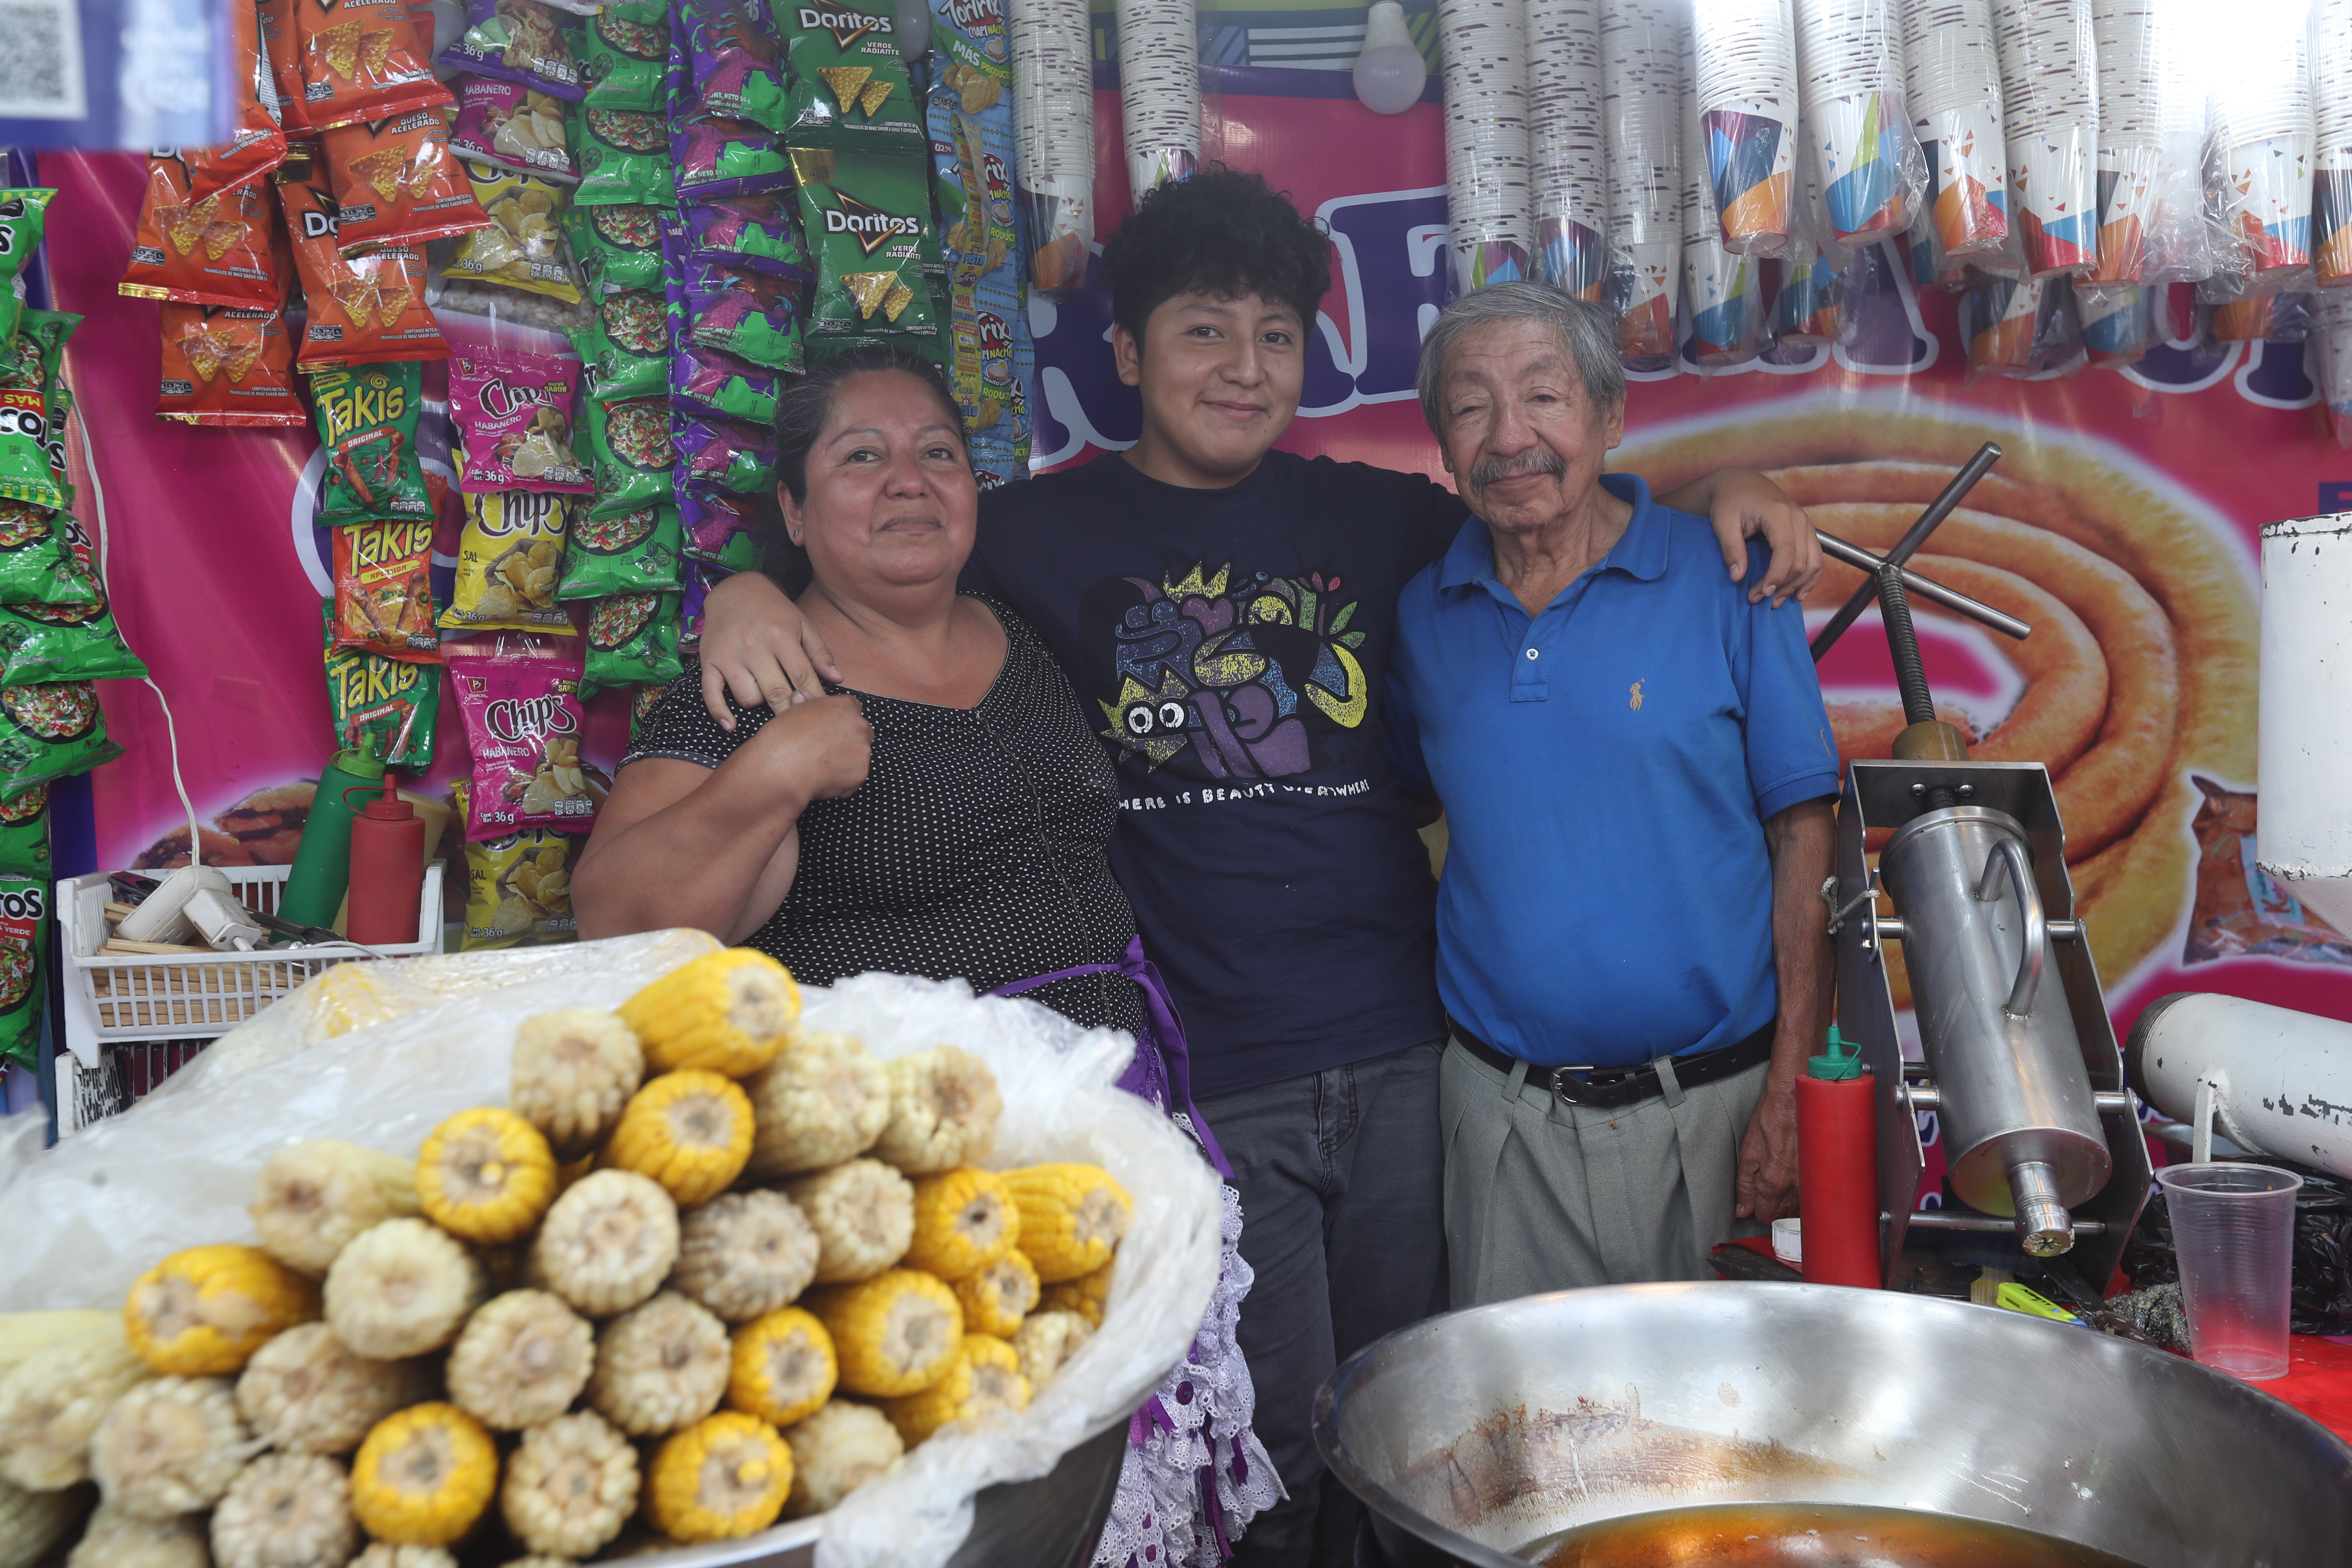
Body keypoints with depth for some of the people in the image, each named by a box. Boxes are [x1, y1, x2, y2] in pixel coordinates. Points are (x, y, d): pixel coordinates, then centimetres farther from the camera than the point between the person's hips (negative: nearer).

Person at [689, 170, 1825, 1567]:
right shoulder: (1040, 534, 1)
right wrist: (749, 591, -13)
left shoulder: (1376, 518, 7)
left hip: (1404, 1058, 3)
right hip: (1201, 1080, -3)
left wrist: (1721, 488, 1)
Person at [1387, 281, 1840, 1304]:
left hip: (1710, 1104, -2)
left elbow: (1802, 837, -6)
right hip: (1501, 1112, 3)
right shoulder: (1425, 613, 3)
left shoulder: (1726, 582, -6)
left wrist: (1793, 1095, -10)